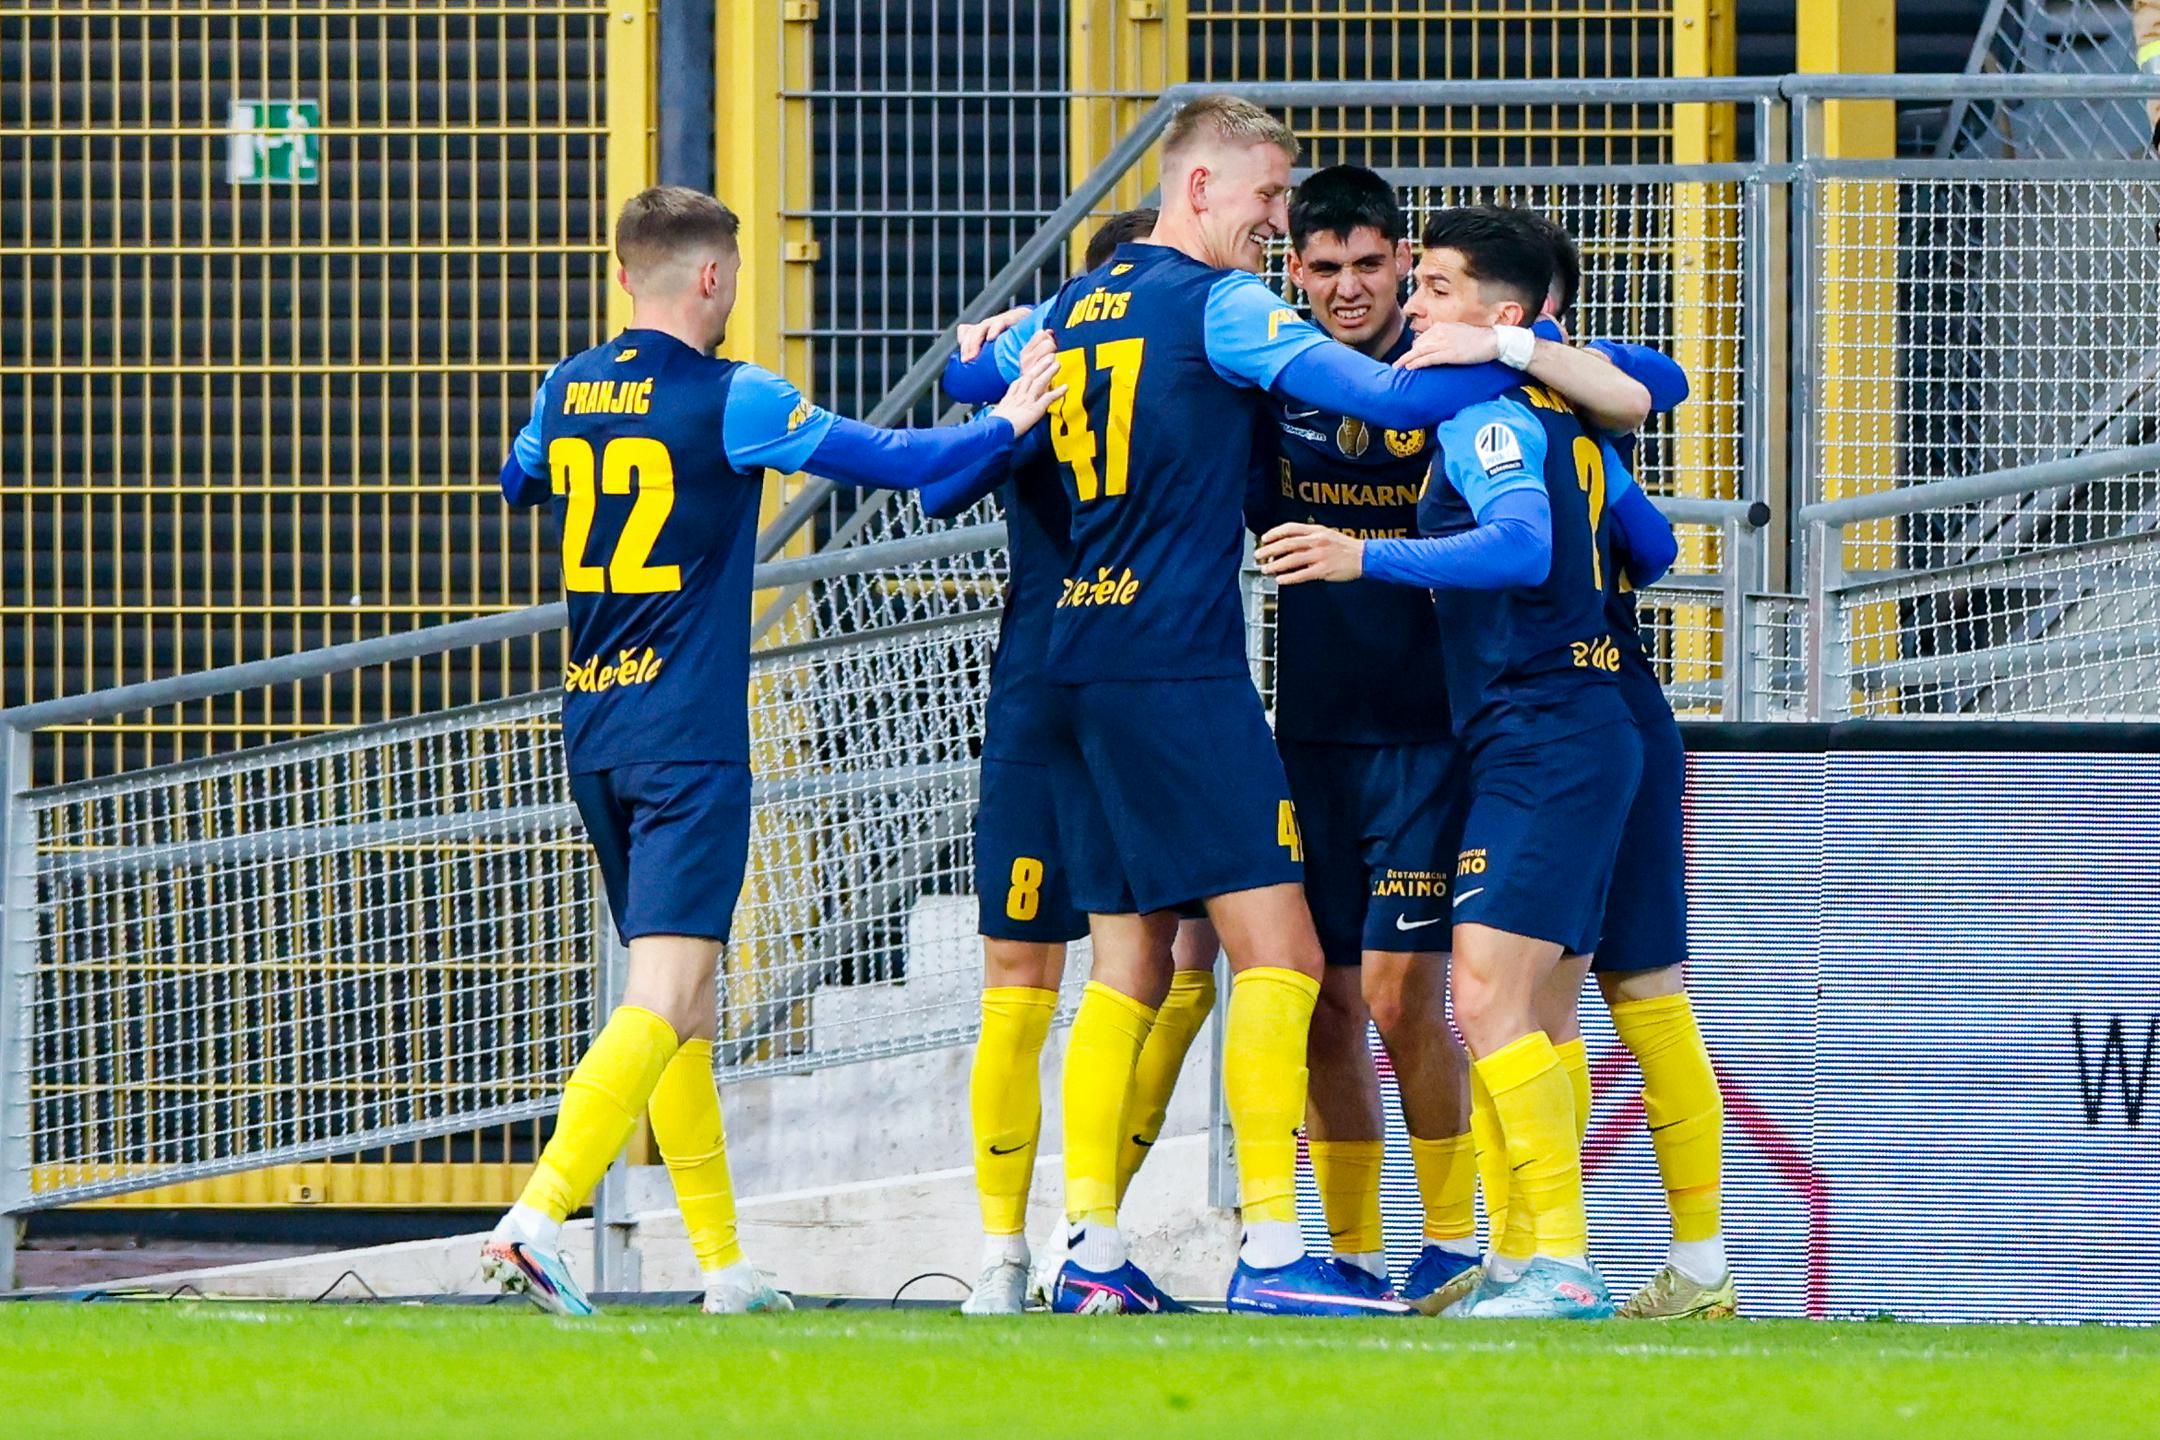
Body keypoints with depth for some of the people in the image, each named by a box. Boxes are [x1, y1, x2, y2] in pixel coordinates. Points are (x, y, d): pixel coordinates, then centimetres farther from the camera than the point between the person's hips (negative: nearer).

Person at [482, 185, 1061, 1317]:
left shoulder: (565, 393, 7)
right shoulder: (731, 400, -10)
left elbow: (517, 482, 29)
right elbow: (893, 463, -5)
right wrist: (1005, 422, 8)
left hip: (592, 732, 7)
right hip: (688, 742, -7)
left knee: (677, 998, 15)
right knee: (667, 991, -13)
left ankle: (722, 1261, 19)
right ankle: (537, 1215, -30)